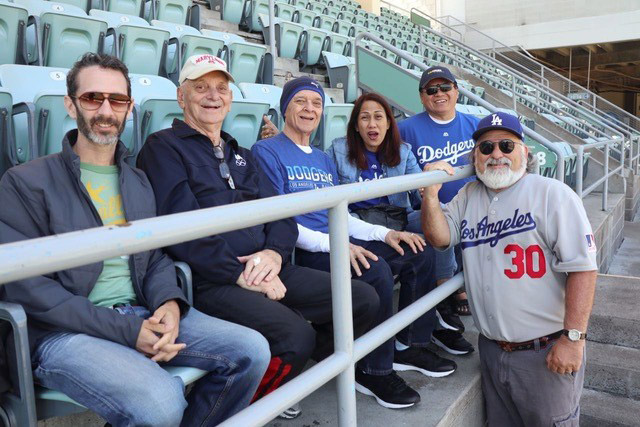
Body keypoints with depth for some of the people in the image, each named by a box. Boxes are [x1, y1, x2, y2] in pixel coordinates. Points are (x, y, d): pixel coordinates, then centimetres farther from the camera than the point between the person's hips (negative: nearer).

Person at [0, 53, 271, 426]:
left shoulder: (139, 182, 17)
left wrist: (168, 303, -9)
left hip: (142, 314, 6)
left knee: (252, 351, -10)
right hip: (64, 332, -5)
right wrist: (126, 331, -17)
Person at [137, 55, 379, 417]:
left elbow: (280, 214, 15)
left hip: (266, 271, 7)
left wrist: (274, 252, -7)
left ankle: (287, 371, 13)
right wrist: (242, 275, -16)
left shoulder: (241, 155, 25)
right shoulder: (164, 148, 3)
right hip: (211, 282, -7)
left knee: (364, 300, -2)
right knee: (296, 334, -29)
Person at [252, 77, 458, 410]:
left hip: (336, 244, 9)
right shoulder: (267, 151, -5)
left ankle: (410, 346, 13)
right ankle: (373, 371, -11)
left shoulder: (323, 160, 22)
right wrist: (334, 245, -24)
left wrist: (384, 233, 3)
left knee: (417, 253, 2)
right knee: (376, 270, -31)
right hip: (302, 251, -8)